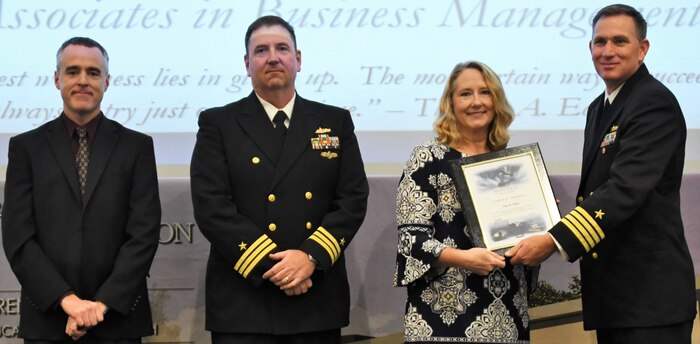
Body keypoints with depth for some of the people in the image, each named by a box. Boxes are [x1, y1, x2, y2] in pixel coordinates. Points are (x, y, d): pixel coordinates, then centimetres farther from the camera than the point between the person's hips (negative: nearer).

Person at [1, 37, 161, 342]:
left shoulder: (136, 146, 5)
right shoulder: (26, 147, 6)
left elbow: (144, 233, -3)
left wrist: (103, 304, -12)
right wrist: (67, 300, -13)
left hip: (117, 318, 0)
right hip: (46, 317, 0)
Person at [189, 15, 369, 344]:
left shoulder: (336, 122, 11)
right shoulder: (217, 124, 4)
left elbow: (353, 200, 3)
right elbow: (211, 207, -6)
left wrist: (311, 256, -13)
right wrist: (270, 266, -14)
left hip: (318, 304, 2)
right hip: (243, 304, -2)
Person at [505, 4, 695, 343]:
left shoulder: (655, 103, -13)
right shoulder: (599, 108, 16)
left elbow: (627, 187, -24)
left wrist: (555, 241, -29)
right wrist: (559, 221, 1)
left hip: (650, 292, -9)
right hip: (611, 293, 9)